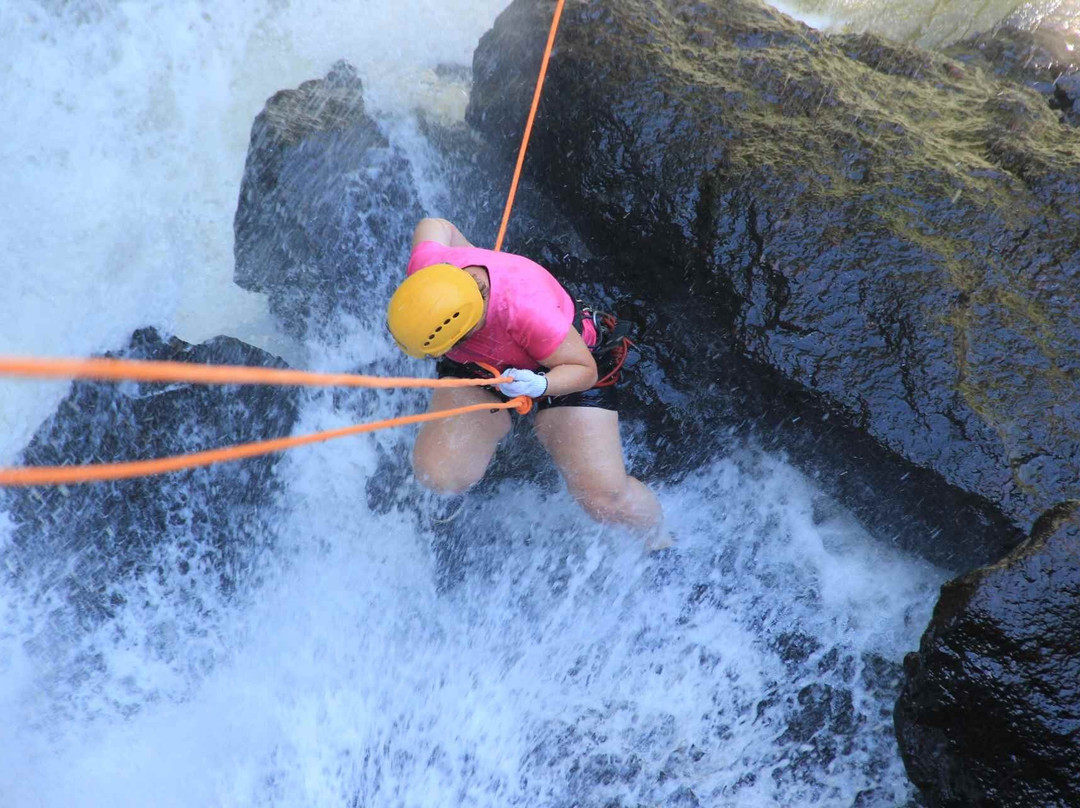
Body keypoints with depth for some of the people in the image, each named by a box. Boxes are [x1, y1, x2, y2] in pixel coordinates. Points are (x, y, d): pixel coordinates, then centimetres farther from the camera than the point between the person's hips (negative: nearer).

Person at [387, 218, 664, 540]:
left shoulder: (530, 312, -42)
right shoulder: (427, 269, -29)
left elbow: (584, 369, -25)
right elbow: (433, 226, -4)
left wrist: (540, 385, -45)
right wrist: (474, 253, 10)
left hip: (563, 367, -4)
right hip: (474, 371, 4)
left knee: (608, 502, -15)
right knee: (438, 476, -17)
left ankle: (658, 541, 20)